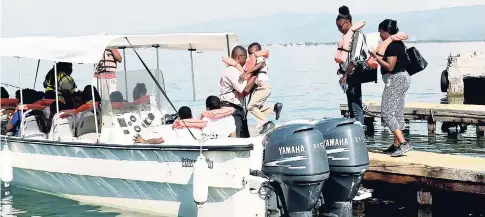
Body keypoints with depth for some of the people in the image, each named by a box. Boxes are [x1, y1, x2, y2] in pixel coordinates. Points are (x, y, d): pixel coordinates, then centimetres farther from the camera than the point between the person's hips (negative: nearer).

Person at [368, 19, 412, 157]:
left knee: (387, 113, -10)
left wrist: (376, 57, -18)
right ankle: (396, 145, 18)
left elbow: (390, 66, -23)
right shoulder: (398, 44, 14)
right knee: (397, 113, 13)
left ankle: (404, 144, -18)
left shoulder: (392, 46, -17)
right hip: (402, 78, 11)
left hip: (395, 80, -11)